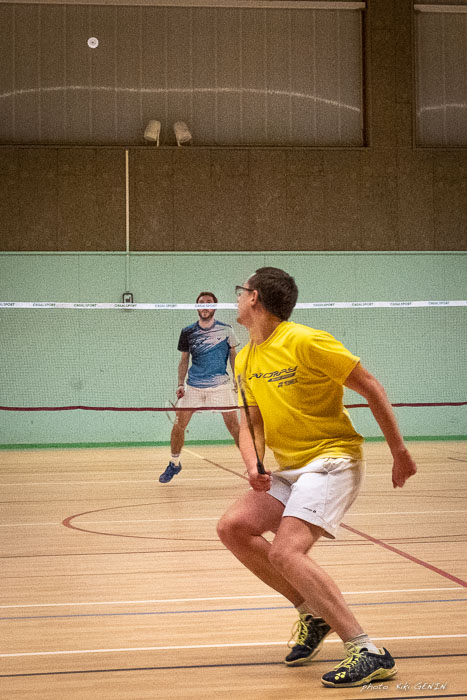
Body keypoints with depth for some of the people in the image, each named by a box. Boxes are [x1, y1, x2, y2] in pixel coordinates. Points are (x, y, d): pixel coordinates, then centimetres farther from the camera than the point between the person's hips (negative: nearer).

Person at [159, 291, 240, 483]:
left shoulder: (225, 329, 2)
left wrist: (237, 380, 3)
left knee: (233, 423, -5)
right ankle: (174, 463, 16)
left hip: (220, 385, -1)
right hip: (193, 386, 2)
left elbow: (233, 356, 10)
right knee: (179, 423, -2)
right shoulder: (188, 332, 4)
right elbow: (184, 360, 12)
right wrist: (181, 384, 1)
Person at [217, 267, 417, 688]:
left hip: (332, 460, -8)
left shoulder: (306, 342, -16)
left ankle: (369, 653, -22)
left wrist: (400, 452, -6)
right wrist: (253, 465, -11)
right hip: (288, 470, 8)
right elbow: (251, 420, 11)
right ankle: (313, 613, 9)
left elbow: (371, 388, -10)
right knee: (233, 527, -4)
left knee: (285, 553, -24)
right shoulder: (245, 361, 9)